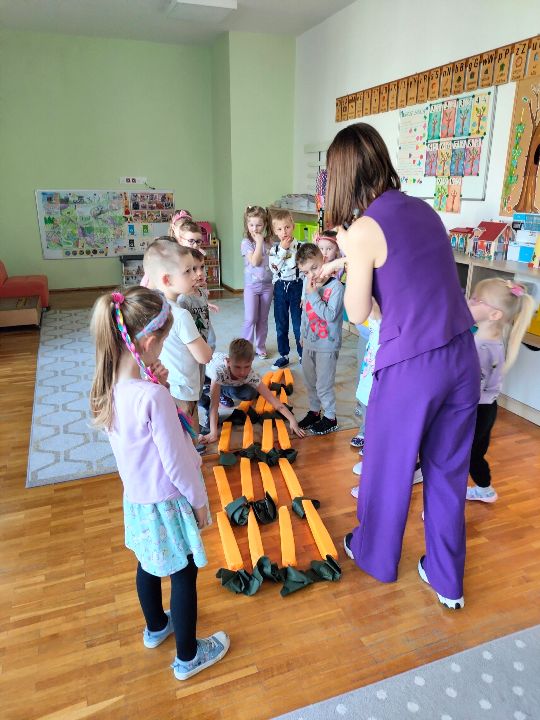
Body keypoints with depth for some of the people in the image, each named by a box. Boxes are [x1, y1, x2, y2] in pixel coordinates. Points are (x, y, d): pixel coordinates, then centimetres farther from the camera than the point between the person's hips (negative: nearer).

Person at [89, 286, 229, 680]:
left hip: (137, 498, 8)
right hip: (167, 502, -8)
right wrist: (199, 499, -10)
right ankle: (188, 656, 35)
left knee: (149, 564, 28)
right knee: (184, 576, 14)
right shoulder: (153, 396, -33)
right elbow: (176, 461, -23)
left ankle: (156, 627, 54)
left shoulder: (109, 388, -9)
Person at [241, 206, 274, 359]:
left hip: (267, 285, 4)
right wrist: (259, 242, -16)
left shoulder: (269, 241, 4)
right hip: (251, 285, -4)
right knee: (250, 319, -5)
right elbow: (254, 262, -20)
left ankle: (260, 346, 24)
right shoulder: (246, 242, -8)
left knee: (263, 318, 12)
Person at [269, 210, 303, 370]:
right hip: (280, 288, 3)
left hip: (297, 286, -3)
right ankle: (283, 355, 22)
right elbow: (274, 268, -13)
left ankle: (303, 355, 19)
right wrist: (283, 249, -16)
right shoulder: (274, 249, 2)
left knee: (299, 324, 4)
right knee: (281, 324, 9)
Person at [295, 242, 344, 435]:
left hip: (327, 346, -7)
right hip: (309, 343, 7)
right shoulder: (308, 285, 2)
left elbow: (330, 315, -27)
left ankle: (330, 418, 22)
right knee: (310, 382, 19)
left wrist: (313, 295, -26)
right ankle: (314, 412, 38)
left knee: (324, 385, 3)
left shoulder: (335, 286, -18)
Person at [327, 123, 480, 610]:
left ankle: (375, 554, 42)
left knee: (388, 466, 17)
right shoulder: (424, 210, 7)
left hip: (411, 367, -6)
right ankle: (448, 581, 36)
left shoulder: (363, 230, -12)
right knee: (448, 471, 19)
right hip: (462, 357, 6)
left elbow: (358, 314, -5)